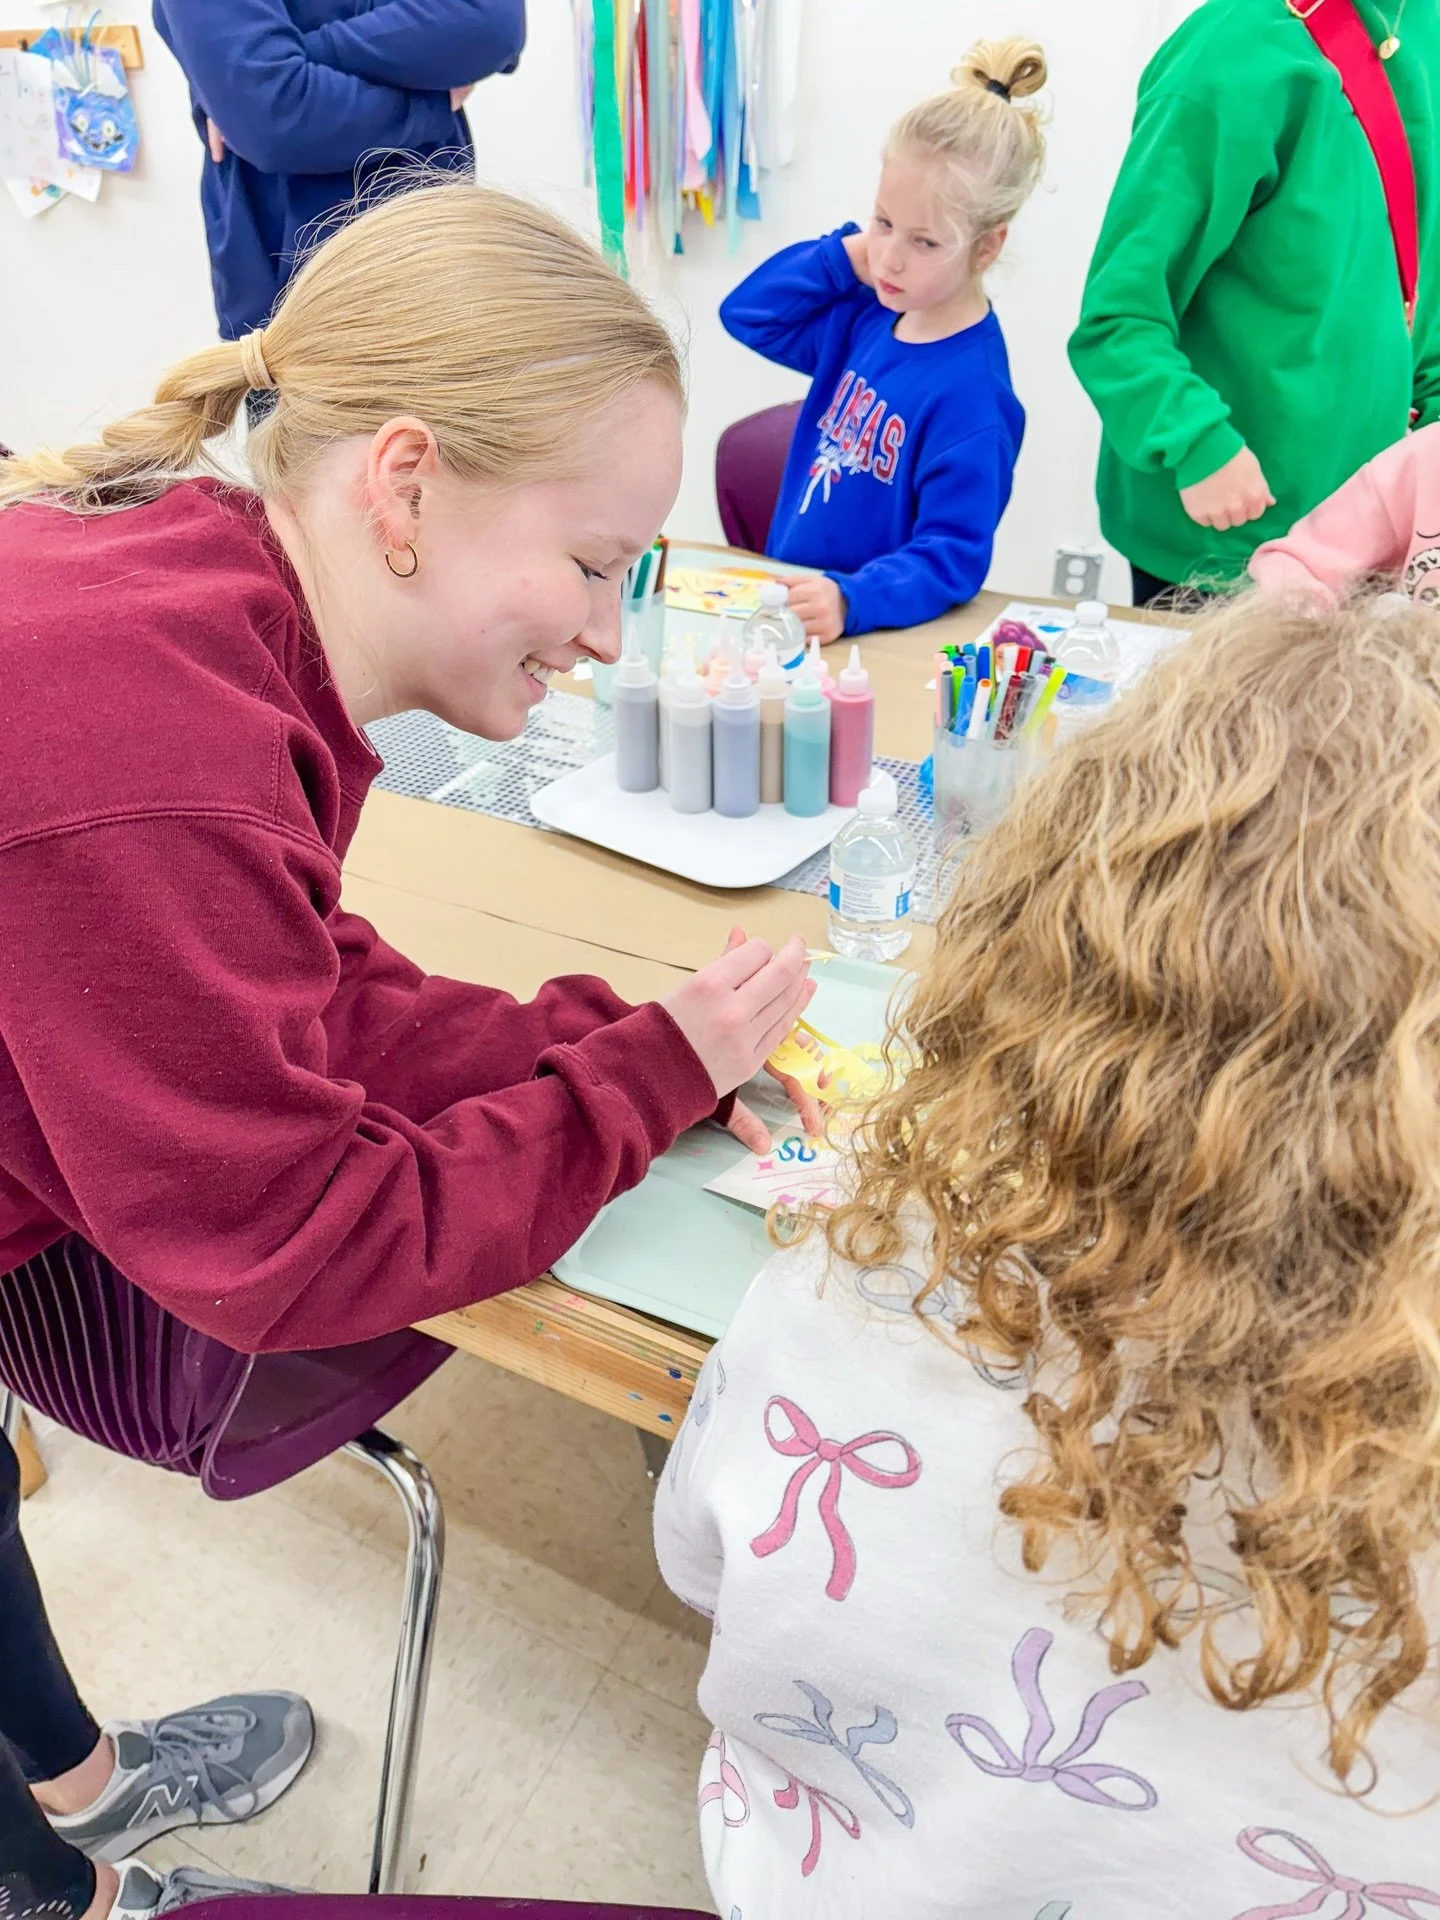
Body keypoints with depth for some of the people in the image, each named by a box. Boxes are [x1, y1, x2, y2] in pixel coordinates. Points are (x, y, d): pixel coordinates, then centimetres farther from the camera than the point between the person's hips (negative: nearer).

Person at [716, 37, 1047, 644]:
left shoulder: (970, 395, -17)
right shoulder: (868, 316, 5)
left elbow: (950, 559, -19)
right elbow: (748, 313, 16)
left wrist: (851, 600, -36)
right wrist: (845, 256, 1)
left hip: (880, 636, -5)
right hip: (791, 606, 5)